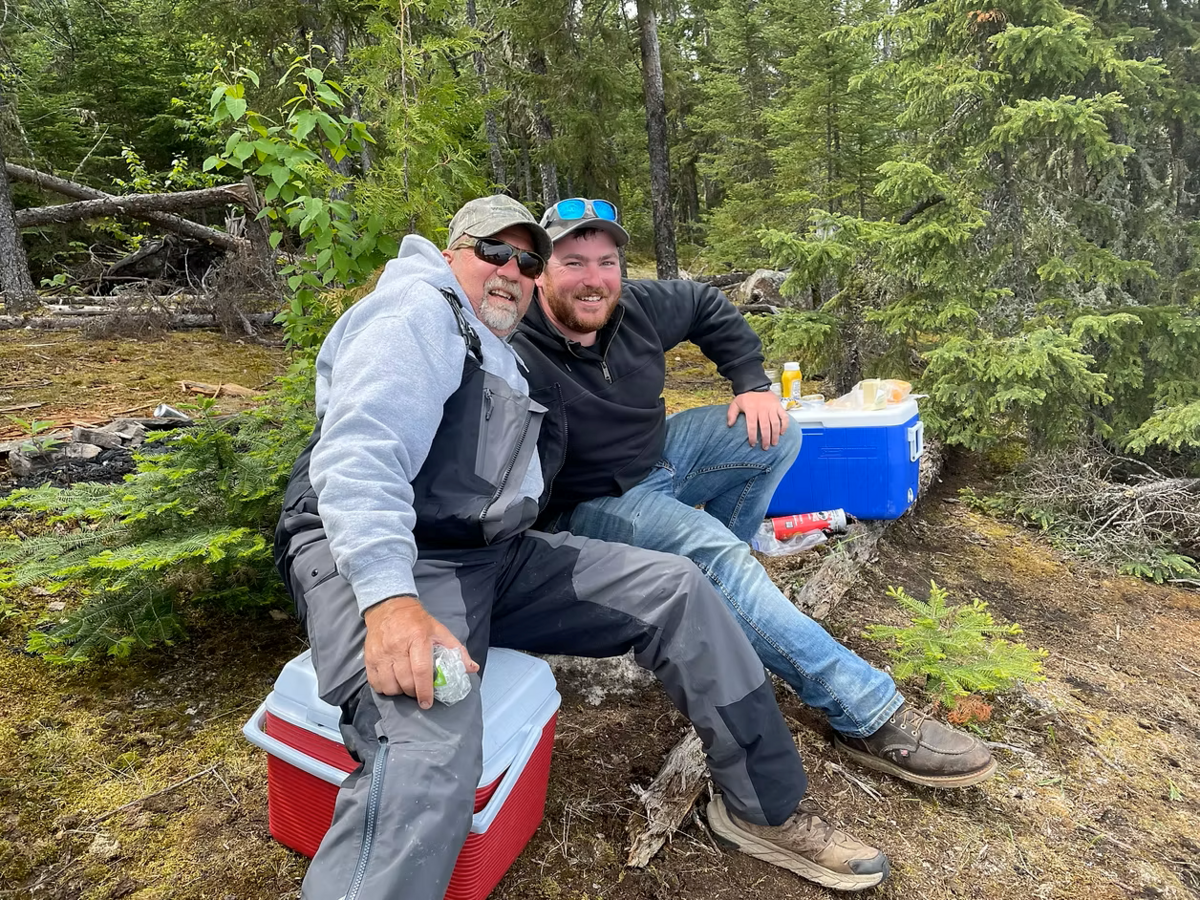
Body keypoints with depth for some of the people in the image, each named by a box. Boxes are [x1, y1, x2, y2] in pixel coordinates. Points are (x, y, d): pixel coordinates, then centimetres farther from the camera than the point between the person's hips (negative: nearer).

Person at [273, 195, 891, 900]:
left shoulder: (505, 359, 26)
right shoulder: (419, 309, -5)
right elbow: (358, 452, -20)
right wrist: (389, 597, -34)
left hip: (493, 558, 9)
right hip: (376, 558, -8)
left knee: (677, 590, -1)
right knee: (429, 755, -37)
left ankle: (769, 808, 8)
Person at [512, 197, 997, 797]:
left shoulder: (636, 308, -5)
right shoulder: (515, 357, -25)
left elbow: (710, 309, 13)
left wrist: (752, 384, 4)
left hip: (658, 460, 8)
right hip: (589, 506, -7)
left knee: (776, 433, -2)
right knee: (708, 547, -31)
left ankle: (712, 584, -1)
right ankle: (865, 713, -24)